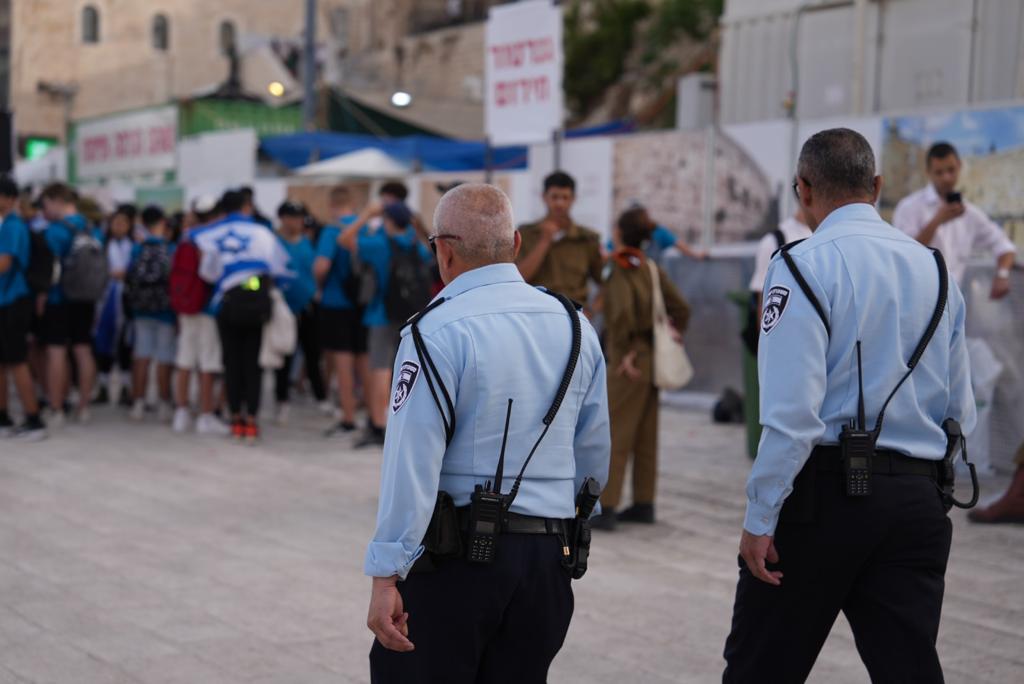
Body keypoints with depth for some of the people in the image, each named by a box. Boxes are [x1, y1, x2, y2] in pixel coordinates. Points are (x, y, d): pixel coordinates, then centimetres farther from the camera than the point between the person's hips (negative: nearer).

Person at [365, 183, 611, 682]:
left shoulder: (438, 333, -10)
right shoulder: (575, 327, 9)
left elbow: (413, 461, -16)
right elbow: (593, 457, 15)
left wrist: (386, 575, -14)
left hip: (457, 553, -6)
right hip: (548, 558, 6)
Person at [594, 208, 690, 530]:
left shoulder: (619, 268, -14)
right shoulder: (650, 267, 9)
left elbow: (621, 311, -29)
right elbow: (681, 308, 10)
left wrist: (626, 351, -19)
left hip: (630, 361, -8)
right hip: (652, 359, 8)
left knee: (615, 434, -5)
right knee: (645, 436, 12)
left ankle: (606, 508, -5)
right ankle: (644, 504, 18)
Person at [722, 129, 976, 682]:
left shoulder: (804, 265, -8)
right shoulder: (935, 269, 12)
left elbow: (792, 410, -16)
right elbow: (961, 410, 15)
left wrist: (759, 519, -11)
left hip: (825, 491, -5)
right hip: (919, 500, 6)